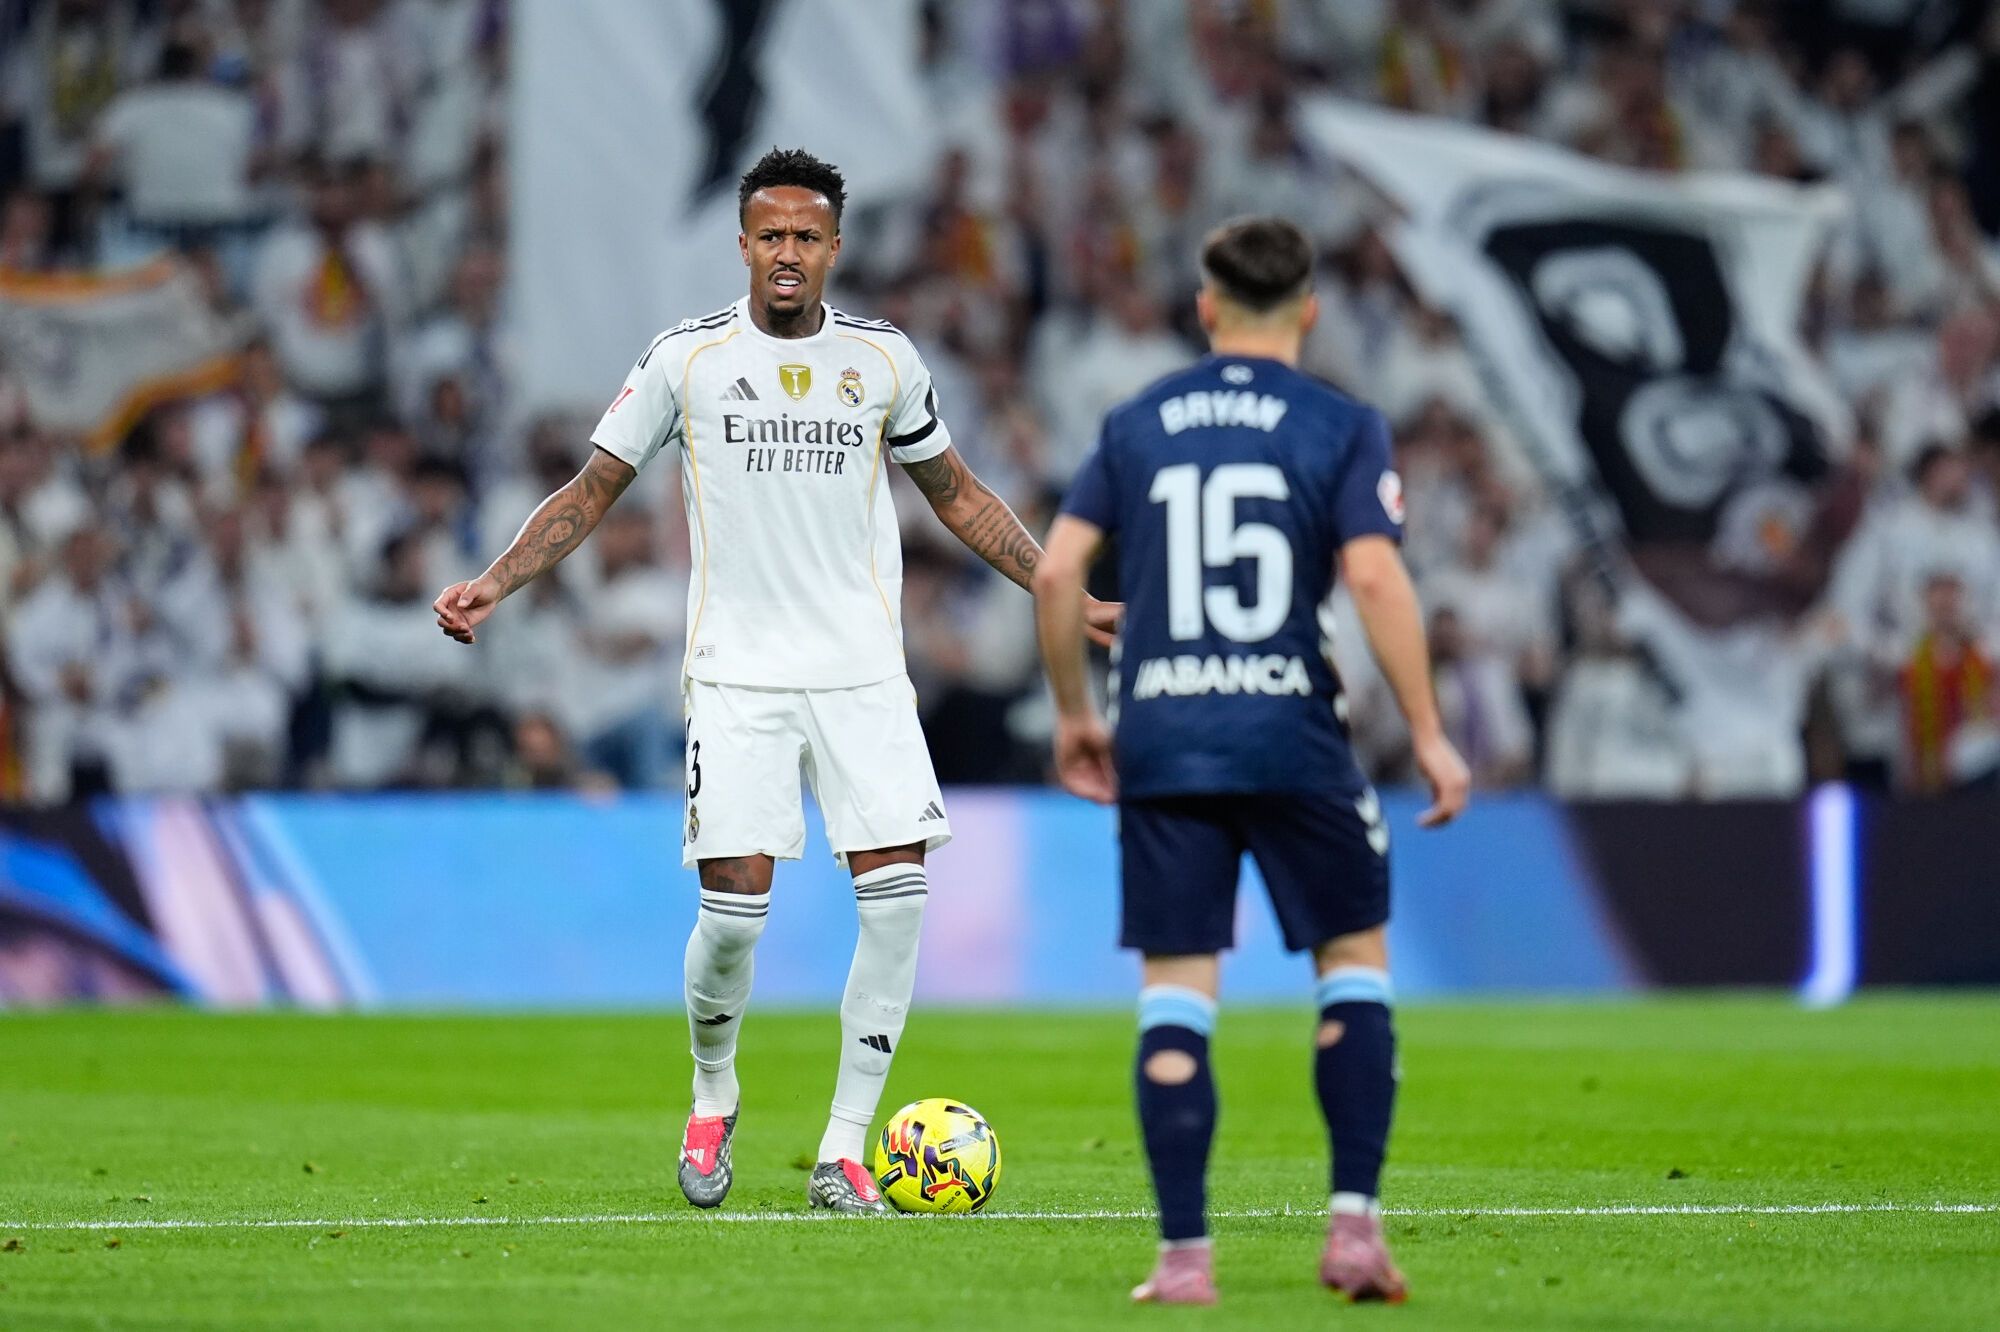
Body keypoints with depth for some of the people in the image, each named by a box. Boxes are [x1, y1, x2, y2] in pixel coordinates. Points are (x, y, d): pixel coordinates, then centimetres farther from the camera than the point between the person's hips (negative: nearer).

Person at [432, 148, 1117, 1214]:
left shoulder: (883, 358, 7)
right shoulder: (687, 357, 1)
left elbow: (957, 495, 19)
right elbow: (593, 489, 7)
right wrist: (495, 583, -5)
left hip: (863, 672, 2)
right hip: (735, 674, -2)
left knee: (896, 893, -10)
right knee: (735, 904, -11)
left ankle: (842, 1152, -1)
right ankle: (712, 1097, 20)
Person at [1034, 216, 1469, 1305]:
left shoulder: (1136, 425, 9)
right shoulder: (1340, 427, 1)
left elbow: (1055, 570, 3)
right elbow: (1374, 575, -11)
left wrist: (1073, 714, 15)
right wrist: (1428, 735, -7)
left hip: (1159, 743, 2)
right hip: (1292, 737, -2)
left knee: (1175, 990, 4)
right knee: (1354, 958, 13)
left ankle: (1183, 1254, -1)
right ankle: (1354, 1223, 4)